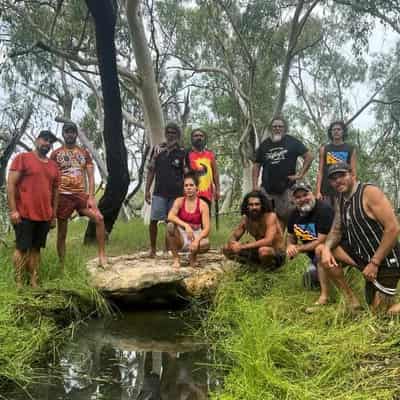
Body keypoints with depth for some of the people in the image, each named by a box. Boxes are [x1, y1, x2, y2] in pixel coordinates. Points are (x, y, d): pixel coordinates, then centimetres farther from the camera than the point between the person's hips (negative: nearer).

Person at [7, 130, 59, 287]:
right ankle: (18, 283, 5)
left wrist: (54, 215, 16)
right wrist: (13, 210, -13)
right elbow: (11, 184, -7)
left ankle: (34, 282, 13)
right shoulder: (22, 158, -2)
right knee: (22, 248, -2)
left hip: (45, 216, 5)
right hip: (25, 214, -5)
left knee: (36, 248, 9)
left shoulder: (53, 166, 14)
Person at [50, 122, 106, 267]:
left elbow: (91, 177, 5)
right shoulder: (55, 154, 3)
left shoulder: (84, 153, 10)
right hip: (63, 196, -2)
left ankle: (102, 255, -10)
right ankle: (62, 265, 13)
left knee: (99, 218, -17)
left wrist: (91, 197, -7)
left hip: (81, 194, 2)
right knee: (62, 233, 3)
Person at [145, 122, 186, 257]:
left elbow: (185, 174, 7)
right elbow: (151, 170, 8)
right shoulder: (157, 149, 7)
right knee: (154, 220, -6)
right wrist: (147, 190, 2)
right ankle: (153, 248, 8)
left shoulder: (182, 152, 4)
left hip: (176, 193, 0)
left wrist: (185, 192, 3)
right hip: (159, 192, 0)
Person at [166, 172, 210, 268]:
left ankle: (193, 256, 5)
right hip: (181, 237, 1)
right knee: (170, 225, -31)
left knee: (206, 244, -34)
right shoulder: (179, 201, -2)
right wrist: (186, 225, -36)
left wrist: (197, 239, -32)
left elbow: (206, 228, -13)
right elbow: (170, 216, -21)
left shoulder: (203, 205, -5)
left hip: (195, 236, -1)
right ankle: (176, 258, -10)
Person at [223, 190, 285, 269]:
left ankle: (270, 267, -9)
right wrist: (233, 244, -22)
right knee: (227, 249, -2)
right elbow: (233, 237, 4)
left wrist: (242, 246, -35)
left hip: (277, 254, -6)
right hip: (257, 252, 6)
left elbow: (268, 241, -34)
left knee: (263, 250, -41)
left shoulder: (270, 216, -21)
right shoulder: (245, 218, -2)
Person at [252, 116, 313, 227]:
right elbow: (257, 165, 12)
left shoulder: (292, 142, 2)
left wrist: (300, 174, -6)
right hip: (266, 189, 3)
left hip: (286, 189, -2)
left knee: (286, 216, -1)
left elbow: (309, 156, 0)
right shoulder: (264, 144, 11)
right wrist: (255, 185, 2)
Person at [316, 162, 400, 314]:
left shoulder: (370, 192, -18)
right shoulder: (341, 199, 6)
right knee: (321, 250, -6)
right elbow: (336, 231, 10)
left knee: (378, 311, -6)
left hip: (385, 260, -7)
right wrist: (327, 248, -13)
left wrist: (374, 263, -21)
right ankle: (351, 301, 1)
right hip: (361, 254, 7)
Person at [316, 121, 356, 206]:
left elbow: (353, 172, 4)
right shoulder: (324, 149, 11)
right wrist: (318, 191, -3)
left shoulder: (351, 149, 9)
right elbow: (320, 172, 7)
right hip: (326, 190, 1)